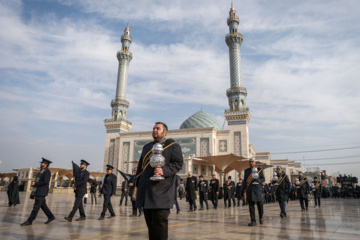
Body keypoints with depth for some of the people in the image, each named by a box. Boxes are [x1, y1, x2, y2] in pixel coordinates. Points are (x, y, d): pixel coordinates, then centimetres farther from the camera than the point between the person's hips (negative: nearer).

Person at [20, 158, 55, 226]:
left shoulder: (47, 171, -12)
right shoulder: (42, 171, 19)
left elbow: (46, 182, -21)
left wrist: (35, 184, -15)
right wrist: (34, 183, 9)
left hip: (41, 192, -10)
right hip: (38, 192, 10)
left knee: (36, 206, -5)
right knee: (43, 205, 12)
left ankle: (29, 221, 0)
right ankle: (51, 217, 18)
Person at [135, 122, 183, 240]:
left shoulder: (173, 145, 4)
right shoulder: (147, 147, 21)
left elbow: (178, 163, -7)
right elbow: (140, 167, 20)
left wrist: (164, 171, -23)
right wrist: (137, 186, 15)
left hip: (161, 191, -5)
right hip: (146, 191, 6)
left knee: (159, 221, -6)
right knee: (150, 222, 11)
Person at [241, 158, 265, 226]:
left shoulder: (259, 170, 7)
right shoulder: (246, 171, 13)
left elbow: (263, 179, 4)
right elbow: (244, 181, 14)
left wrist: (258, 180, -17)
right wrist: (242, 190, 9)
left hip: (258, 189, -1)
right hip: (249, 190, 2)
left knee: (260, 204, 2)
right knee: (251, 205, 0)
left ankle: (261, 218, 27)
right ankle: (253, 221, 6)